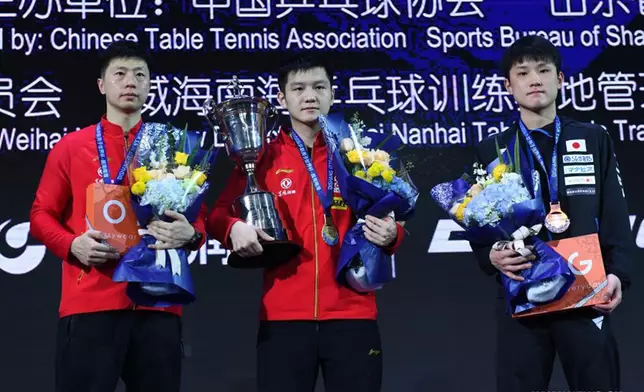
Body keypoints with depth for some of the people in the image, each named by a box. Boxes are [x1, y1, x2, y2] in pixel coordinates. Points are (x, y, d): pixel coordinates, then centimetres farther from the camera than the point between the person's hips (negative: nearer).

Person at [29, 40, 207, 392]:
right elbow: (41, 214, 10)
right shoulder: (71, 146, 9)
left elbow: (199, 217, 16)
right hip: (89, 301, -2)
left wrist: (190, 235, -8)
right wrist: (72, 245, -10)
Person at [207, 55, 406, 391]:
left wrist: (390, 235, -11)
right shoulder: (262, 158, 6)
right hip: (283, 317, 0)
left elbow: (388, 220, 11)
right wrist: (234, 228, -17)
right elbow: (219, 214, 5)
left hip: (352, 314, 1)